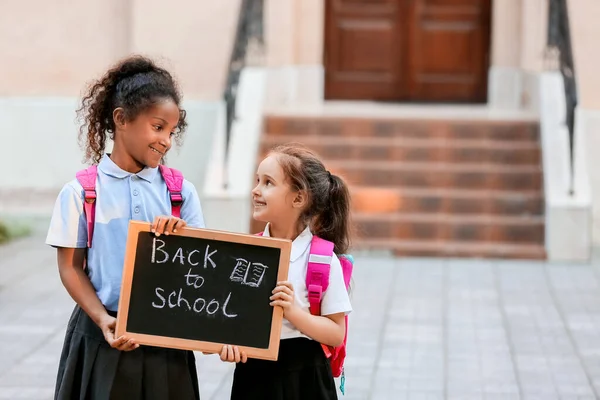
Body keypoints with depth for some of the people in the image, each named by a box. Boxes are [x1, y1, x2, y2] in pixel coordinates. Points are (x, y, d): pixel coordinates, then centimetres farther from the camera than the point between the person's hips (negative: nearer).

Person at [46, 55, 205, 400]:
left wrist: (183, 237, -17)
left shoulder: (181, 192, 3)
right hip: (103, 334, -2)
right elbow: (71, 267, -2)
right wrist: (103, 320, -14)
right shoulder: (81, 192, -3)